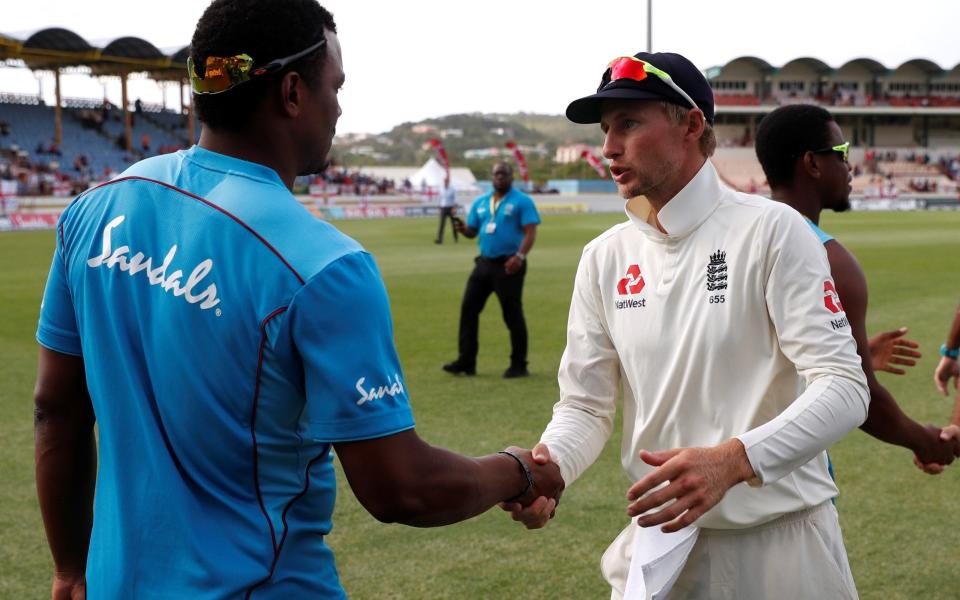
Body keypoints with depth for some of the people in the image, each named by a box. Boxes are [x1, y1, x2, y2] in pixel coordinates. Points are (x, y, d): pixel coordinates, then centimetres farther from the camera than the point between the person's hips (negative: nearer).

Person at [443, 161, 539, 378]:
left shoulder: (522, 201, -5)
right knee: (468, 308, 4)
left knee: (512, 314, -2)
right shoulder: (480, 202, 13)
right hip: (484, 262, 6)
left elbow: (530, 232, -13)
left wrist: (519, 256, -27)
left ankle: (519, 365, 8)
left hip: (508, 265, -6)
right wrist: (463, 229, -9)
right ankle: (466, 361, 11)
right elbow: (473, 231, 15)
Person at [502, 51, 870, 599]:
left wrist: (731, 460, -34)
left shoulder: (772, 231, -11)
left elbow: (843, 388, -18)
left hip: (778, 541, -4)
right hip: (658, 540, 4)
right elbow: (586, 405, 5)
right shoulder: (605, 257, 3)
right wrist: (548, 466, -18)